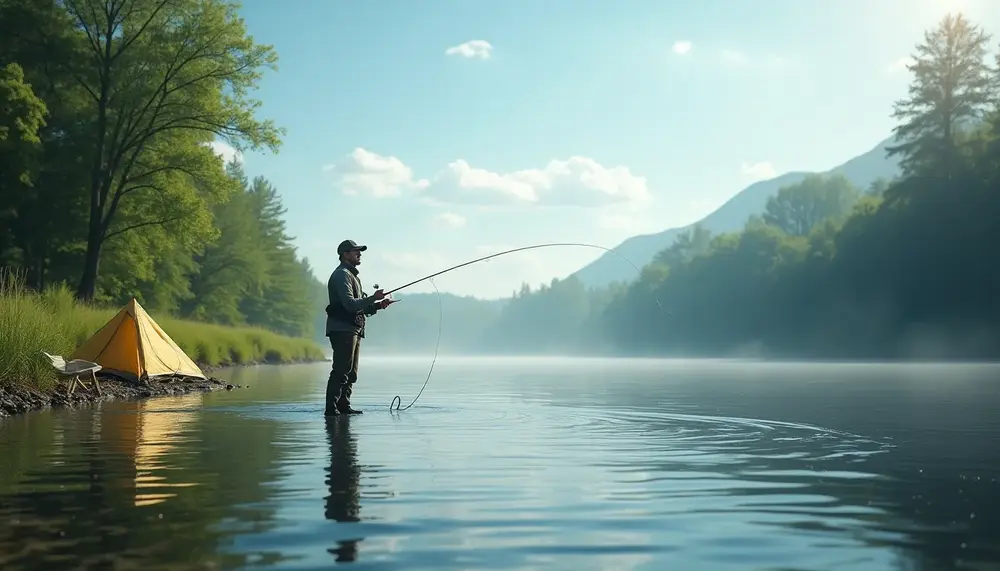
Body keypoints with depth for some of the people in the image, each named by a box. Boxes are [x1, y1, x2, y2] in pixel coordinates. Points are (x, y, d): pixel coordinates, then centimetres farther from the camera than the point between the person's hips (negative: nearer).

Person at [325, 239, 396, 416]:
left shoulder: (352, 275, 25)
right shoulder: (341, 275, -8)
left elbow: (359, 307, 23)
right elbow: (350, 304, -20)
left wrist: (378, 305, 9)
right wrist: (373, 298, -18)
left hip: (353, 330, 11)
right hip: (342, 329, -11)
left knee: (351, 373, 11)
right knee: (341, 371, -14)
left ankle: (344, 406, 15)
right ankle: (331, 408, -14)